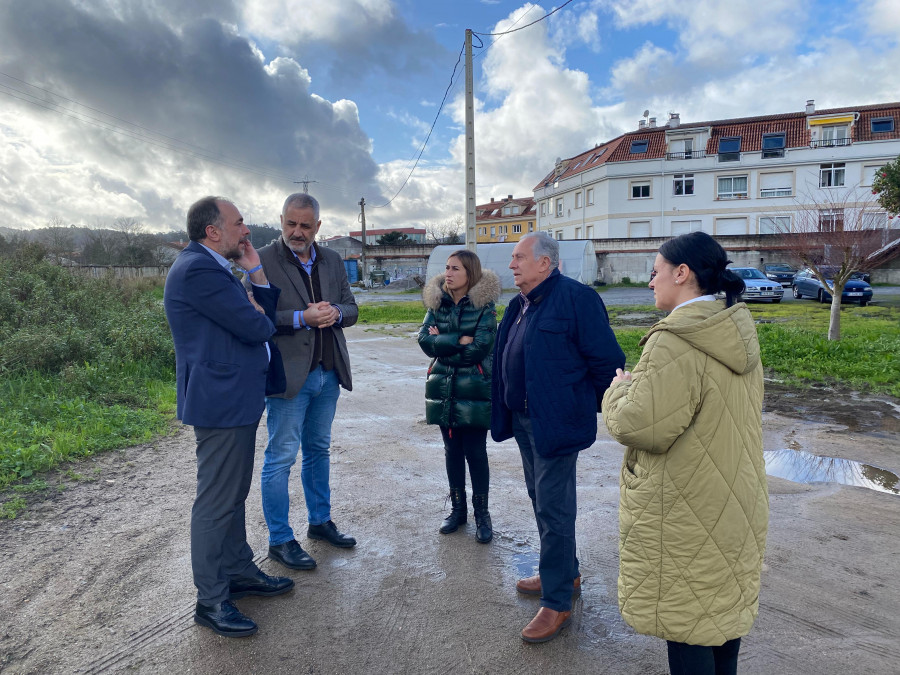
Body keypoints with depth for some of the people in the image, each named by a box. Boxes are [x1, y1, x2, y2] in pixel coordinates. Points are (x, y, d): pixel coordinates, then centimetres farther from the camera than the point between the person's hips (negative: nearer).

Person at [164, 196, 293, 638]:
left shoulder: (213, 267, 15)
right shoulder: (197, 270, -19)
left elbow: (267, 313, 13)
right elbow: (256, 327, -22)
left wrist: (255, 271, 3)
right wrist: (260, 317, 1)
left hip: (236, 399, 11)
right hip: (220, 402, -11)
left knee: (233, 495, 20)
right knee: (216, 502, 0)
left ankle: (240, 572, 35)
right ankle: (211, 601, 15)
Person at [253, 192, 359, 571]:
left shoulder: (333, 261, 10)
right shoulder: (262, 260, -8)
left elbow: (351, 309, 12)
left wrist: (335, 312, -10)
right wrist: (302, 318, -23)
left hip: (328, 372, 6)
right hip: (288, 375, -6)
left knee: (319, 450, 19)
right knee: (280, 458, 3)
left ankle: (320, 521, 35)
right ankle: (279, 540, 17)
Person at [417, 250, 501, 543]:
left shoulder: (484, 305, -7)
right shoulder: (437, 303, 5)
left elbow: (480, 348, -17)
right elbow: (425, 340, -7)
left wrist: (442, 343, -9)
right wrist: (459, 341, -16)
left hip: (474, 391, -4)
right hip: (444, 389, 4)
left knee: (475, 453, 3)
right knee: (452, 450, 13)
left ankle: (482, 513, 19)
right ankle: (457, 508, 29)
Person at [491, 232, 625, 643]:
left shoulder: (575, 298, -16)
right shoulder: (521, 305, 12)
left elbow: (606, 359, -15)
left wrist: (596, 406, -5)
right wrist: (506, 411, 18)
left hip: (555, 422, -10)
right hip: (523, 419, 10)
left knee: (553, 509, -2)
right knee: (540, 499, 20)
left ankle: (557, 603, 13)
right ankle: (566, 574, 39)